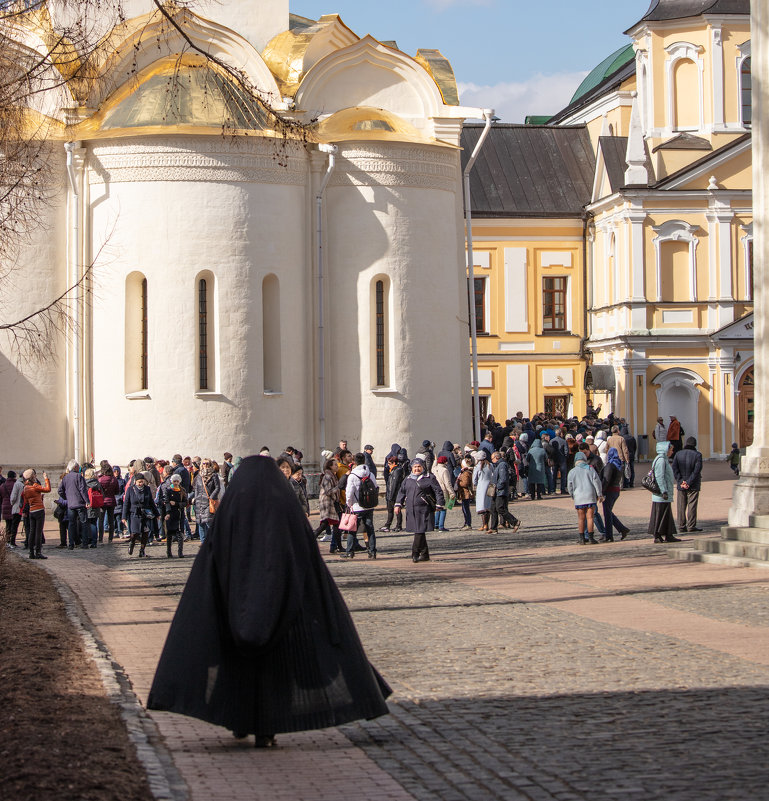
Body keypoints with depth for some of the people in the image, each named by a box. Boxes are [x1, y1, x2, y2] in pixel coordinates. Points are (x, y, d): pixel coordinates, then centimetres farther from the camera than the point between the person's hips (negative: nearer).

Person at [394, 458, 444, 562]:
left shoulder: (429, 478, 1)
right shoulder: (408, 479, 16)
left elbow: (438, 491, -1)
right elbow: (401, 492, 23)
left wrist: (439, 505, -7)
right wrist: (398, 504, 13)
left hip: (424, 510, -5)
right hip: (411, 510, 5)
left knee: (420, 531, -11)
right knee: (418, 531, 7)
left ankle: (415, 553, -10)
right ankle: (424, 554, 14)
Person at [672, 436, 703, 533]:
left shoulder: (678, 454, 4)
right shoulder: (697, 455, -6)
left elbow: (674, 468, -4)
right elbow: (697, 470, -14)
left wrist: (681, 481, -9)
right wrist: (689, 482, -14)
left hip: (681, 485, 3)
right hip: (693, 485, -3)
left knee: (681, 506, 8)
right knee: (692, 506, 0)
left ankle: (681, 526, 8)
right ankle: (691, 526, -2)